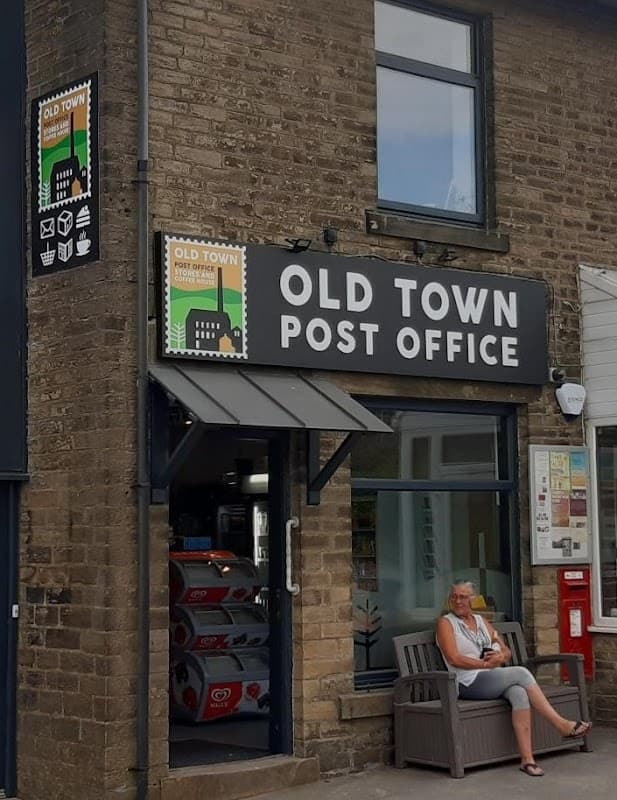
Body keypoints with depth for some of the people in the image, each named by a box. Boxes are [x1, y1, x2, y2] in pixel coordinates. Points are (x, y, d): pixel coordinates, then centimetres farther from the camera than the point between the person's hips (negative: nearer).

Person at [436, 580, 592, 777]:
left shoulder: (481, 621, 21)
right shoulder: (446, 622, 4)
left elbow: (507, 651, 19)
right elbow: (454, 659, -10)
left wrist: (500, 656, -6)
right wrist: (486, 664, -14)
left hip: (493, 679, 5)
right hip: (469, 683, -5)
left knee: (519, 693, -29)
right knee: (521, 673, -24)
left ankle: (527, 758, -34)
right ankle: (562, 724, -20)